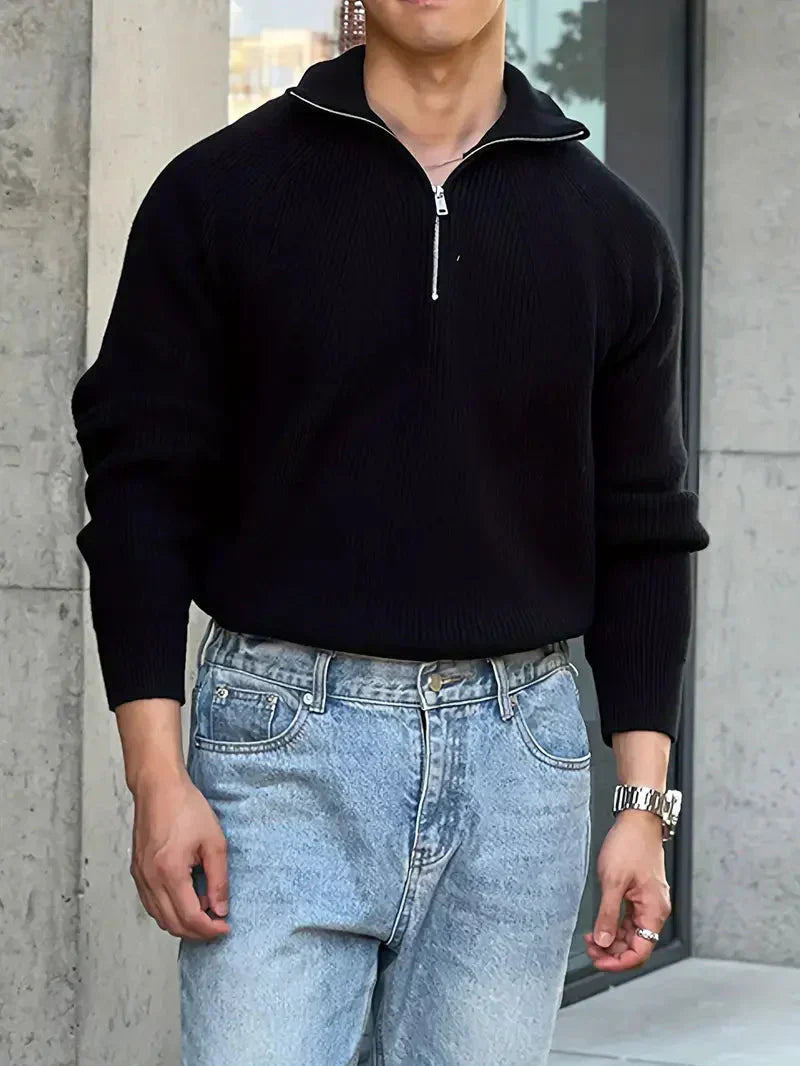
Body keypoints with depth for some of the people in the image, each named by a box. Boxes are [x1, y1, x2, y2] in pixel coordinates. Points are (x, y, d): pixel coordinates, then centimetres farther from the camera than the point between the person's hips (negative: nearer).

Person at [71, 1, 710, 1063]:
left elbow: (641, 536, 10)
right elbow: (143, 489, 0)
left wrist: (644, 802, 3)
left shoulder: (614, 233, 8)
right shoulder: (219, 192, 2)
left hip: (517, 750, 2)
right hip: (285, 736, -2)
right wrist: (156, 776, -8)